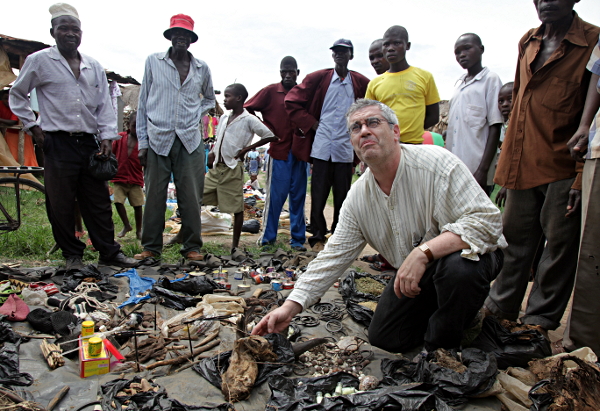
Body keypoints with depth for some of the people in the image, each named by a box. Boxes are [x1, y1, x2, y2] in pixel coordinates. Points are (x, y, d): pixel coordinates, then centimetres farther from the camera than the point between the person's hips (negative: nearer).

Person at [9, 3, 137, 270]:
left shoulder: (94, 66, 14)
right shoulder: (39, 61, 4)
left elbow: (105, 105, 12)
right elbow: (17, 96, 12)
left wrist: (107, 137, 2)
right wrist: (33, 127, 2)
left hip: (89, 143, 3)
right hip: (58, 145, -3)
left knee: (99, 202, 5)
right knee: (61, 205, 1)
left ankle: (109, 253, 11)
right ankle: (72, 255, 15)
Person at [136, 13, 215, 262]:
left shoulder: (202, 68, 12)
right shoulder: (153, 62, 9)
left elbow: (209, 99, 29)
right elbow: (143, 103, 8)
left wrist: (197, 116, 8)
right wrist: (142, 142, 2)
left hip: (190, 140, 1)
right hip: (158, 139, -1)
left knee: (191, 197, 0)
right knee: (154, 196, 1)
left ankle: (191, 246, 12)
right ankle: (151, 246, 14)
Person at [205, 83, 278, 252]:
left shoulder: (249, 120, -7)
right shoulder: (224, 118, 14)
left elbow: (270, 136, -10)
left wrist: (248, 148, -9)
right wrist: (212, 153, 4)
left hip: (233, 169, -7)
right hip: (216, 167, 7)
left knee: (236, 207, 1)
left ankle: (235, 244, 11)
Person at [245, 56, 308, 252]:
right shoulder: (271, 91, 2)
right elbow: (247, 109, 3)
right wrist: (267, 130, -2)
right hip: (278, 150, -3)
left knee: (298, 196, 7)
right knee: (275, 195, -1)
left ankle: (298, 238, 16)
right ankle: (267, 237, 11)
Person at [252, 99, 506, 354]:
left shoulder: (437, 163, -25)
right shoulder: (357, 197, -7)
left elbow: (487, 221, -31)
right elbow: (333, 258, -5)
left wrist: (423, 252, -41)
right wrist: (290, 307, -13)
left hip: (473, 255, -5)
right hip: (415, 276, 5)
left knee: (458, 266, -38)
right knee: (383, 339, 3)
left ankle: (442, 350, -8)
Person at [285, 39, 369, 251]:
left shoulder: (361, 83, 8)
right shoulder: (318, 78, 6)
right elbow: (292, 101, 6)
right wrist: (311, 123, 1)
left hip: (346, 148, 1)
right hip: (321, 147, -1)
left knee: (342, 196, 5)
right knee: (318, 195, 1)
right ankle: (317, 238, 12)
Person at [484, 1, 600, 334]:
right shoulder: (527, 42, 13)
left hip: (562, 169, -5)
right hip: (522, 166, 6)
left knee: (559, 243, 4)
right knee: (515, 238, 13)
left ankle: (540, 319, 18)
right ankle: (501, 308, 26)